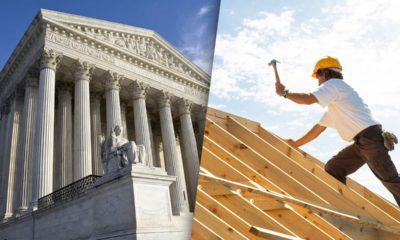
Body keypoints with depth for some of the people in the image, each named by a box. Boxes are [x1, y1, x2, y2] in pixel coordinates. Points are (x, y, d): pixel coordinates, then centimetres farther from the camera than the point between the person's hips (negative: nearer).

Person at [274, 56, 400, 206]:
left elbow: (308, 99, -18)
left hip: (370, 137, -10)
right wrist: (295, 144, 31)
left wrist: (284, 92, -3)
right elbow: (318, 128, 28)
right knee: (333, 169, 8)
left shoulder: (334, 83, -3)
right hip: (361, 142, 10)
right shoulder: (334, 104, 25)